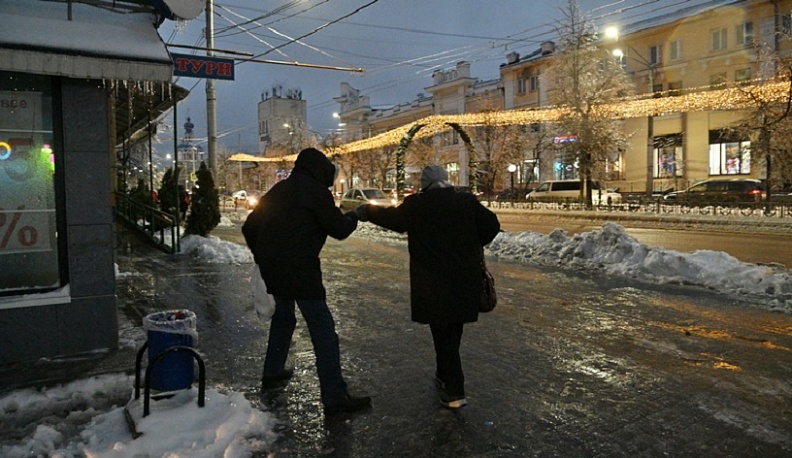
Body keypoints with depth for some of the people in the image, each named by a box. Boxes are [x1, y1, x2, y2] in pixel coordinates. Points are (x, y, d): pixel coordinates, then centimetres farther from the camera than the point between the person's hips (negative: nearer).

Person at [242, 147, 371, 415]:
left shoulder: (278, 190, 16)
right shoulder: (315, 191, -5)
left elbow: (249, 227, 19)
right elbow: (338, 230, -5)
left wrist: (263, 257, 28)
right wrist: (352, 218, 15)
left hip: (271, 269, 8)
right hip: (300, 269, -8)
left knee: (283, 317, 27)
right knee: (322, 328, -7)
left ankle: (272, 374, 39)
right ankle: (335, 397, -7)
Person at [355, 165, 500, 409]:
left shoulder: (416, 205, -8)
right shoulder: (468, 201, -1)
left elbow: (392, 218, 8)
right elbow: (492, 225, -1)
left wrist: (367, 211, 27)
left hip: (433, 284, -4)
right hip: (464, 281, 4)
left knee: (443, 335, 6)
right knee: (453, 332, 19)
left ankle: (454, 391, 5)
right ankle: (444, 377, 37)